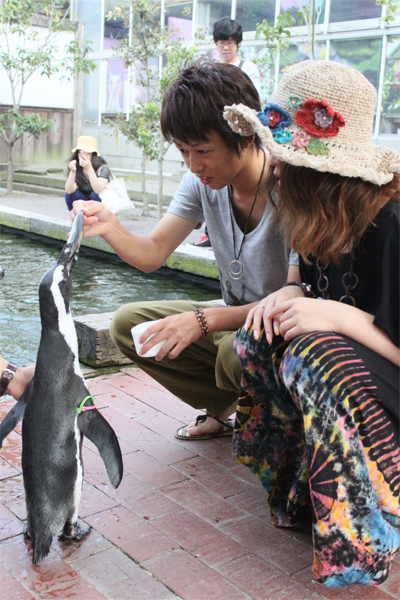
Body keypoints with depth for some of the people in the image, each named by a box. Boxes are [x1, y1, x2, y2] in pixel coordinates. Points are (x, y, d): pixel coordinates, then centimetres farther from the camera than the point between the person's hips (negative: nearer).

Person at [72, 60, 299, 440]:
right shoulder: (202, 181, -6)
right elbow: (152, 255, -3)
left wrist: (202, 319, -35)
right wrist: (109, 227, -25)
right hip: (233, 319, 7)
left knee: (237, 349, -38)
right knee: (127, 323, -4)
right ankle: (228, 407, 4)